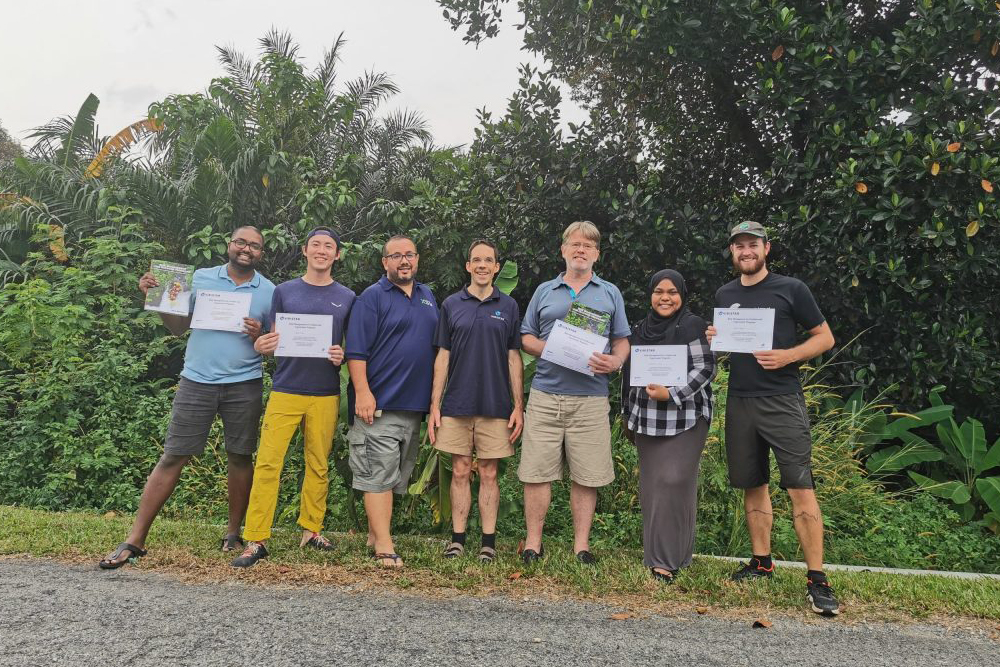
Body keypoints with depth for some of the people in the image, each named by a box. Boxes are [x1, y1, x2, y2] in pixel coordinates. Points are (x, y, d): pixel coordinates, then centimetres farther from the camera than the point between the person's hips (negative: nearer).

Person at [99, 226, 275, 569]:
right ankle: (134, 540, 9)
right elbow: (178, 326, 7)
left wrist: (259, 336, -17)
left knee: (240, 457, 7)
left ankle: (233, 533, 23)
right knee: (172, 457, 2)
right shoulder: (200, 278, 5)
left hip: (244, 385, 0)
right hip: (196, 382, 0)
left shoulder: (270, 291, 2)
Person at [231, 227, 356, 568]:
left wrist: (343, 356, -9)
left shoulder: (347, 298, 9)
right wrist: (262, 346, -11)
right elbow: (274, 339, 11)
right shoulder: (284, 291, 8)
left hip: (325, 394, 1)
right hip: (285, 389, -1)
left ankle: (311, 530, 21)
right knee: (267, 462, -6)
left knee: (318, 465, 7)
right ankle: (256, 539, 1)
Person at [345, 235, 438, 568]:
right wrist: (362, 392, -19)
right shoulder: (372, 297, -3)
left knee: (396, 475, 12)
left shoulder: (428, 297, 16)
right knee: (379, 474, -6)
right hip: (380, 403, -6)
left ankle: (375, 534, 24)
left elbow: (437, 346, 21)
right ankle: (384, 545, -2)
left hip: (415, 404, 7)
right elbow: (356, 351, -10)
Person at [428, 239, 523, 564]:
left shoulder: (508, 306, 6)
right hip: (456, 404, 1)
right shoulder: (451, 305, 6)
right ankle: (457, 538, 17)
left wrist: (518, 406, 0)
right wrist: (434, 406, 0)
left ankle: (489, 541, 15)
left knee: (489, 474, 6)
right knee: (460, 472, 6)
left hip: (495, 405, 0)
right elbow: (442, 357, 6)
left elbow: (514, 358, 6)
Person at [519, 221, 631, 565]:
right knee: (536, 472, 0)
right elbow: (526, 338, 14)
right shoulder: (544, 291, 14)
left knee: (587, 476, 4)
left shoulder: (610, 294, 14)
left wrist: (615, 362, -9)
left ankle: (581, 544, 17)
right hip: (545, 395, 0)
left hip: (591, 398, 0)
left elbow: (622, 341, 13)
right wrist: (548, 348, -7)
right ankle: (533, 543, 12)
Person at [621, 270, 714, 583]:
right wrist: (628, 417, 21)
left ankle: (669, 558, -1)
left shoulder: (692, 325, -3)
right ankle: (656, 552, 18)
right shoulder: (638, 330, 15)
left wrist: (672, 393, -19)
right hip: (647, 421, 6)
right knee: (651, 485, 7)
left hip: (685, 420, -5)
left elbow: (705, 368, -9)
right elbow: (628, 375, 20)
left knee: (674, 482, -9)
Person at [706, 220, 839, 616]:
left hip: (782, 400, -4)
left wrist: (787, 355, -15)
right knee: (753, 486, 11)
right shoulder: (724, 295, 13)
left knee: (800, 487, -9)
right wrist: (714, 340, -2)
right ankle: (761, 562, 25)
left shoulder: (791, 289, 1)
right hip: (740, 402, 5)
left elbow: (825, 338, 2)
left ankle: (817, 579, -3)